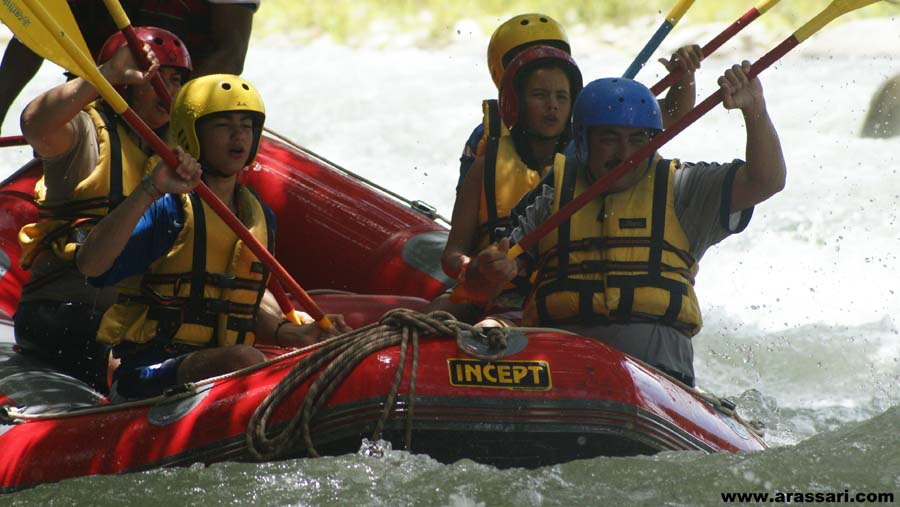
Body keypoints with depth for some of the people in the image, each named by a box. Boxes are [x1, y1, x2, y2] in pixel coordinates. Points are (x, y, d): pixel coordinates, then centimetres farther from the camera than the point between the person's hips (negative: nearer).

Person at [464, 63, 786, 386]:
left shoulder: (676, 188, 15)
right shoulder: (552, 190, 15)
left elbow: (766, 181, 3)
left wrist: (754, 111, -12)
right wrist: (492, 272, -12)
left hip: (657, 363, -1)